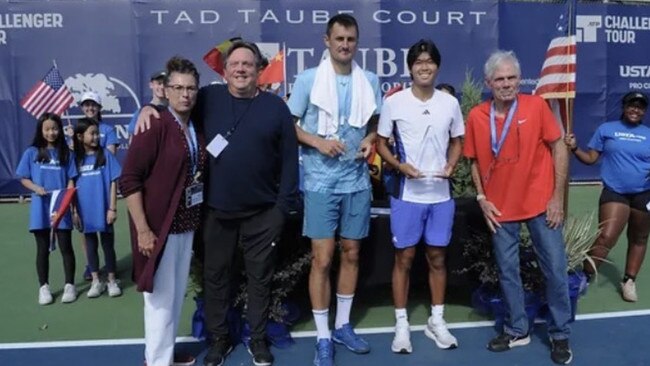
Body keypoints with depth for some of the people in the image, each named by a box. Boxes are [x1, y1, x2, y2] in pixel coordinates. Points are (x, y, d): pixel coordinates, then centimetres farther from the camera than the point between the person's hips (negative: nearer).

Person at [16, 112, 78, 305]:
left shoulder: (65, 153, 3)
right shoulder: (31, 152, 2)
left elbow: (71, 180, 2)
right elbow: (23, 178, 5)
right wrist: (36, 187, -14)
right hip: (40, 208, 0)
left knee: (66, 247, 3)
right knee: (43, 249, 9)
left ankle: (69, 285, 14)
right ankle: (44, 287, 19)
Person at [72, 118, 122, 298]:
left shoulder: (105, 155, -5)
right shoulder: (76, 158, 1)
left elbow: (113, 182, -5)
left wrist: (112, 208, -9)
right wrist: (74, 211, 2)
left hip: (103, 210, -2)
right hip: (85, 211, 2)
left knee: (108, 245, 8)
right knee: (90, 246, 12)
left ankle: (112, 281, 20)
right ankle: (96, 281, 23)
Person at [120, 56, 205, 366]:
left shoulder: (196, 128, 5)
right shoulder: (154, 128, -14)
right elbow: (129, 180, -17)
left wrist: (196, 219, 8)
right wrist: (142, 229, -19)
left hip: (187, 223, 7)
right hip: (159, 225, -7)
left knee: (177, 294, 17)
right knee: (161, 296, 4)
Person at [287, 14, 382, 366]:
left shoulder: (370, 81, 4)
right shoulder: (308, 80, -5)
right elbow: (289, 124, -1)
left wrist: (370, 139, -5)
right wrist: (318, 141, -17)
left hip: (357, 181, 4)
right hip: (321, 183, -3)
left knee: (351, 254, 12)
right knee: (322, 259, -2)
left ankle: (343, 325, 29)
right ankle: (322, 337, 13)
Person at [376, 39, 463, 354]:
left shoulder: (450, 103, 2)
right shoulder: (394, 102, -5)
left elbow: (456, 142, 12)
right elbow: (381, 143, 1)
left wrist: (451, 165, -8)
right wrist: (400, 165, -16)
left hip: (441, 194, 3)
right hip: (407, 194, -2)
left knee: (437, 258, 12)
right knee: (404, 258, 5)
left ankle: (437, 321, 28)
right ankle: (401, 325, 19)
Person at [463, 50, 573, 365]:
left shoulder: (536, 106, -7)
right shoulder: (476, 116, -2)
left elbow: (559, 149, -3)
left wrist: (557, 197, -7)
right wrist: (482, 199, -1)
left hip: (540, 203, -1)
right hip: (501, 208, 2)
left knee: (555, 269, 4)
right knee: (507, 271, 10)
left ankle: (560, 335, 22)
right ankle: (517, 330, 28)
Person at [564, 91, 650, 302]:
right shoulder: (606, 129, 3)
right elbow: (590, 158, 3)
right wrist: (574, 148, -15)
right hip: (614, 192, -3)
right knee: (606, 237, -16)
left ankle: (629, 281, 31)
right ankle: (585, 277, -1)